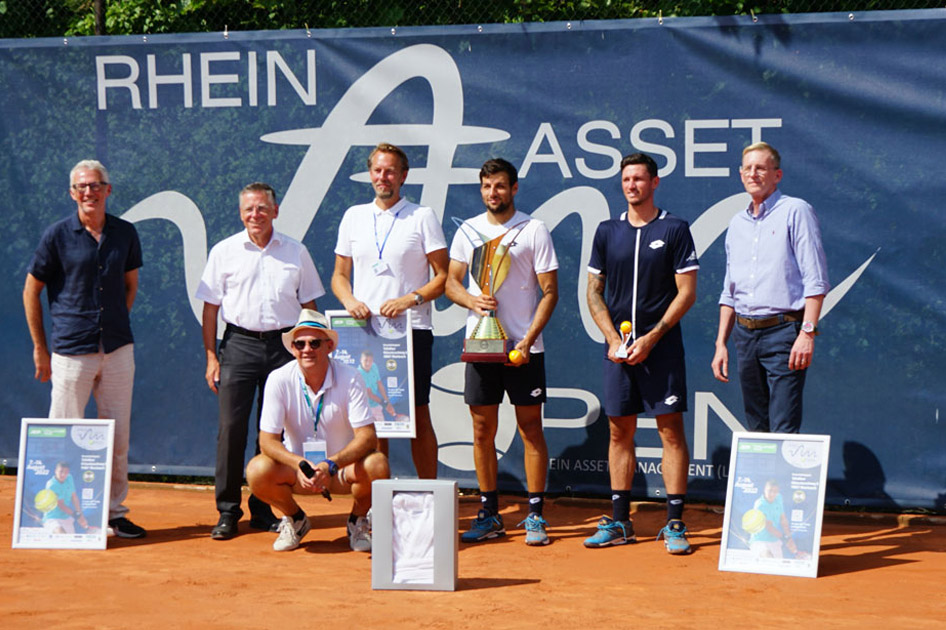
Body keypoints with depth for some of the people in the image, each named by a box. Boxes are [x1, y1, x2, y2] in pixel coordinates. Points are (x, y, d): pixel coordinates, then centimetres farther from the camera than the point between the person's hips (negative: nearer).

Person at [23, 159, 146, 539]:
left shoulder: (126, 234, 6)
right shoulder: (57, 235, -3)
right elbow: (31, 291, 3)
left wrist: (114, 325, 14)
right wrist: (39, 348, 2)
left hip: (118, 350, 3)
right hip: (72, 352, -3)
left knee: (118, 436, 8)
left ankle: (113, 512, 20)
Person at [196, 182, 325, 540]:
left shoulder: (296, 252, 10)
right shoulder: (224, 252, 7)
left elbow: (309, 307, 13)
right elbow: (210, 308, 8)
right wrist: (211, 356, 1)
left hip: (283, 343, 1)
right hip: (238, 343, -1)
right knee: (231, 428, -5)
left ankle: (264, 510, 12)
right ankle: (228, 513, 1)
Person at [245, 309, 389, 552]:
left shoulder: (350, 378, -16)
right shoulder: (280, 380, -14)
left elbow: (368, 437, -20)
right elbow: (268, 440, -14)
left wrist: (330, 465, -36)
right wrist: (300, 465, -33)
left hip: (343, 467, -1)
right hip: (296, 465, 1)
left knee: (377, 465, -32)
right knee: (257, 471, -29)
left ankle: (357, 520, 2)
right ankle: (295, 520, 4)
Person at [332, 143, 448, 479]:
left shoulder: (423, 217, 3)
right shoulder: (353, 217, 14)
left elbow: (443, 276, 0)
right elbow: (339, 275, 18)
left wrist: (410, 299, -15)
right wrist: (349, 300, -4)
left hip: (412, 330, -3)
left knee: (418, 416, -3)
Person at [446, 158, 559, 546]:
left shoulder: (534, 230, -1)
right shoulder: (468, 231, 9)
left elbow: (549, 291, -3)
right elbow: (451, 282, 13)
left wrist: (529, 339, -13)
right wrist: (472, 300, -10)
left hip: (524, 348, -3)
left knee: (531, 429, -1)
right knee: (483, 432, 5)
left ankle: (535, 516, 5)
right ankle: (489, 514, 14)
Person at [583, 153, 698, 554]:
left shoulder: (674, 230, 0)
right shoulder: (607, 232, 10)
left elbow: (687, 292, -4)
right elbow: (594, 292, 12)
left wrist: (651, 339, -11)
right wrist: (613, 339, -2)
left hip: (661, 346, -4)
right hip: (618, 346, 4)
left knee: (671, 430, -5)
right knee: (620, 432, 7)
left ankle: (674, 524, -2)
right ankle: (619, 523, 14)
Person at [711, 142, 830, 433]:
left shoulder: (795, 211, -2)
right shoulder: (737, 224, 18)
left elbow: (816, 280, -9)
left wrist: (807, 332, -18)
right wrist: (721, 343, 15)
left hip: (783, 331, -7)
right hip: (745, 333, 7)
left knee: (784, 430, -12)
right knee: (757, 428, 9)